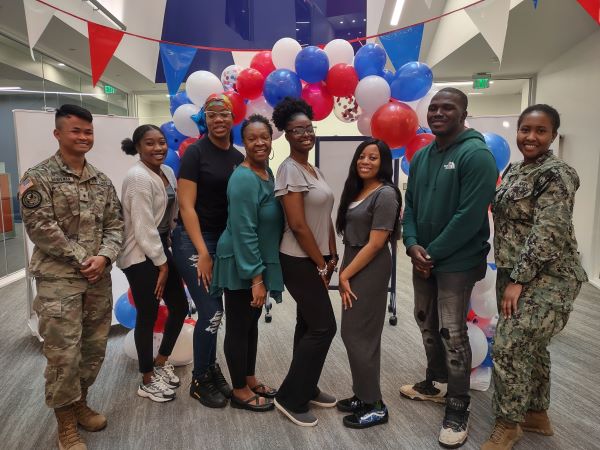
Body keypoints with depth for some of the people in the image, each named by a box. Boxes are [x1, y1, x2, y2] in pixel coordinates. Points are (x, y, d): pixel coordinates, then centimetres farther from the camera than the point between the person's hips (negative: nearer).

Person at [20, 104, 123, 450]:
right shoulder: (38, 177, -5)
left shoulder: (102, 181, 10)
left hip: (99, 279, 5)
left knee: (95, 347, 14)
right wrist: (82, 258, -13)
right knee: (63, 353, 0)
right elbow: (40, 227, -13)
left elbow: (116, 224, 8)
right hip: (58, 280, -5)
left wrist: (104, 256, -10)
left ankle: (81, 403, 36)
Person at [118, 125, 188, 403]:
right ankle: (148, 381, 22)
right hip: (141, 256, -8)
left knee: (180, 307, 13)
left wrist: (166, 257, 9)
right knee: (148, 316, 3)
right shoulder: (138, 178, -18)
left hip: (161, 249, 8)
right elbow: (143, 228, -20)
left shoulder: (168, 172, 8)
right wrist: (162, 264, -14)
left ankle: (161, 362, 35)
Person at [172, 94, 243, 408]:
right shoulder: (195, 152, -9)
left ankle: (210, 369, 31)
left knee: (213, 310, 13)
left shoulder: (239, 158, 8)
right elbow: (186, 206, -13)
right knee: (211, 312, -5)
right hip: (192, 241, -5)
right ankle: (199, 381, 16)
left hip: (224, 240, 6)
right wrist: (202, 252, -16)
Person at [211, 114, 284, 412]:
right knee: (238, 326, 6)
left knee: (251, 323, 19)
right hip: (241, 266, -9)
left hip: (258, 262, 9)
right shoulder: (244, 179, -21)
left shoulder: (267, 172, 7)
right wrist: (256, 277, -24)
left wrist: (261, 271, 15)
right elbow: (243, 232, -24)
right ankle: (240, 392, 22)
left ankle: (249, 380, 36)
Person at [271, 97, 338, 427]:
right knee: (324, 327, -4)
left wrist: (331, 256, 9)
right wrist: (321, 265, -15)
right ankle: (290, 398, 10)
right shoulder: (290, 170, -16)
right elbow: (297, 225, -21)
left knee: (309, 325, 16)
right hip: (300, 262, -9)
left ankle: (305, 389, 31)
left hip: (316, 260, 9)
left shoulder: (314, 170, 13)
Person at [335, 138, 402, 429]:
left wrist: (345, 274, -13)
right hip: (353, 266, 8)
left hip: (369, 271, -8)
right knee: (354, 333, 13)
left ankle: (375, 406, 13)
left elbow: (375, 244, -18)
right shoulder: (356, 190, 11)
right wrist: (344, 273, 8)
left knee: (359, 335, -2)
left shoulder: (385, 194, -14)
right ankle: (363, 396, 28)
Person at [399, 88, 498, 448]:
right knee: (427, 323, 17)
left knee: (453, 333, -1)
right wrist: (412, 244, -8)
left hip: (457, 261, -7)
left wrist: (433, 253, -16)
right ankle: (436, 383, 38)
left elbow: (470, 216, -20)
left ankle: (458, 409, 16)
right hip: (423, 258, 7)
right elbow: (411, 204, 9)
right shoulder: (421, 157, 9)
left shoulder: (476, 154, -14)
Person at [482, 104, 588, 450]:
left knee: (509, 346, -8)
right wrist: (509, 277, 15)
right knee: (531, 345, 17)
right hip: (514, 274, 8)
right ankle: (538, 415, 33)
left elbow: (547, 235, -21)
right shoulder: (514, 170, 11)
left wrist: (518, 280, -21)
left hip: (546, 279, -8)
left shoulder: (557, 174, -14)